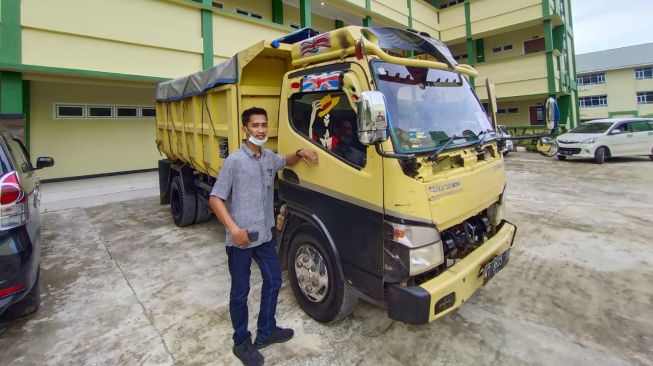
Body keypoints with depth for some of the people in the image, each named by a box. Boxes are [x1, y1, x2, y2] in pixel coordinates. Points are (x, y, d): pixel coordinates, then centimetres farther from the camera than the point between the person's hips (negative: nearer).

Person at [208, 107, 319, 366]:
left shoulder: (270, 158, 5)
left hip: (265, 235, 7)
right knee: (240, 291, 9)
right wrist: (233, 228, -26)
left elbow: (287, 162, 28)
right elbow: (215, 199, -14)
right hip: (240, 239, -7)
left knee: (273, 281, 18)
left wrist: (300, 153, 5)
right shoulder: (234, 161, -15)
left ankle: (266, 332, 39)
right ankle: (241, 342, 31)